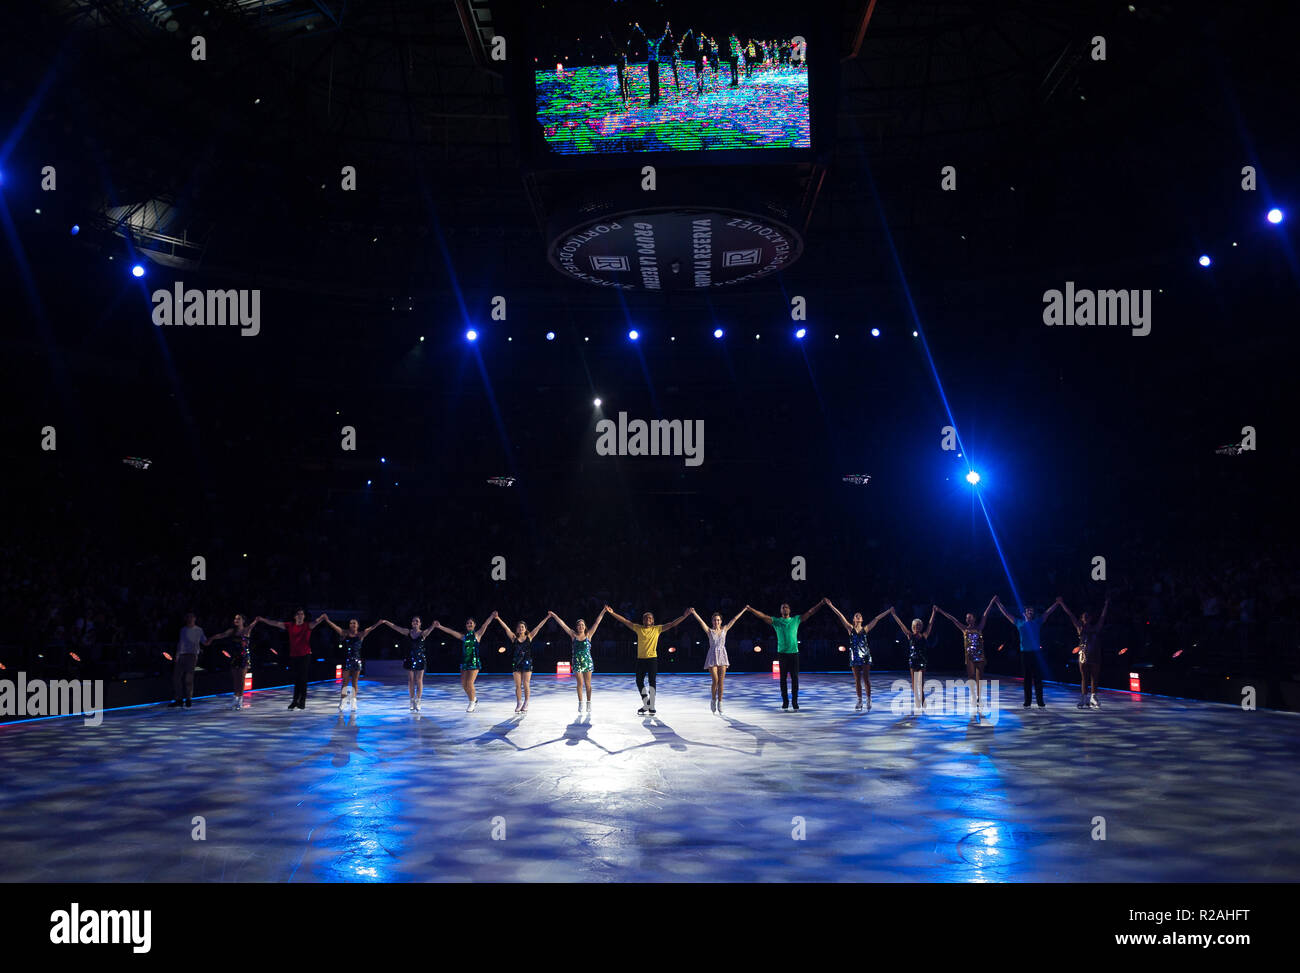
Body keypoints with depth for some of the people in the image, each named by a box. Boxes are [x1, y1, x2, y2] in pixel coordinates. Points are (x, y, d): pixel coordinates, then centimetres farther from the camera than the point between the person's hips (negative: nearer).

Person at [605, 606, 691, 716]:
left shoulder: (657, 629, 2)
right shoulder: (638, 628, 6)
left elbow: (672, 624, -1)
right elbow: (625, 621, 4)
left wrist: (685, 615, -9)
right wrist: (612, 613, -2)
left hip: (652, 658, -2)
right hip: (640, 659, 2)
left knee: (652, 682, -2)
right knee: (639, 681, 4)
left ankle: (651, 707, 5)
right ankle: (646, 705, 19)